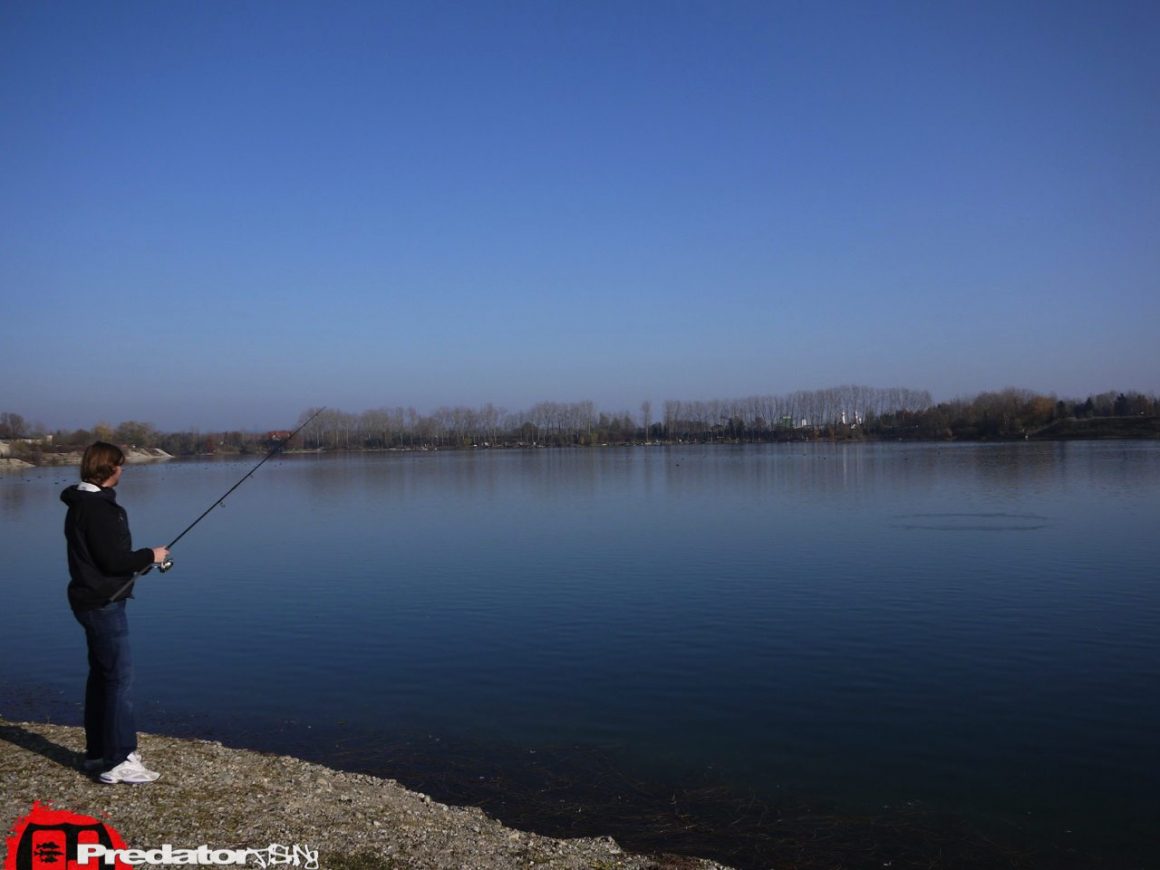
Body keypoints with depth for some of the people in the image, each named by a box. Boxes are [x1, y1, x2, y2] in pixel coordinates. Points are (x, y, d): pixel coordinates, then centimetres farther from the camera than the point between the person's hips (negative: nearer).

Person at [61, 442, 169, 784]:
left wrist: (139, 561, 11)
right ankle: (118, 761, -5)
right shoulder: (99, 509, -20)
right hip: (103, 602, -11)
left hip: (93, 601, 11)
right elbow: (113, 560, -23)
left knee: (101, 675, 17)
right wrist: (149, 555, -8)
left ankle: (98, 753, 26)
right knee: (120, 677, -8)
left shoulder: (82, 505, 13)